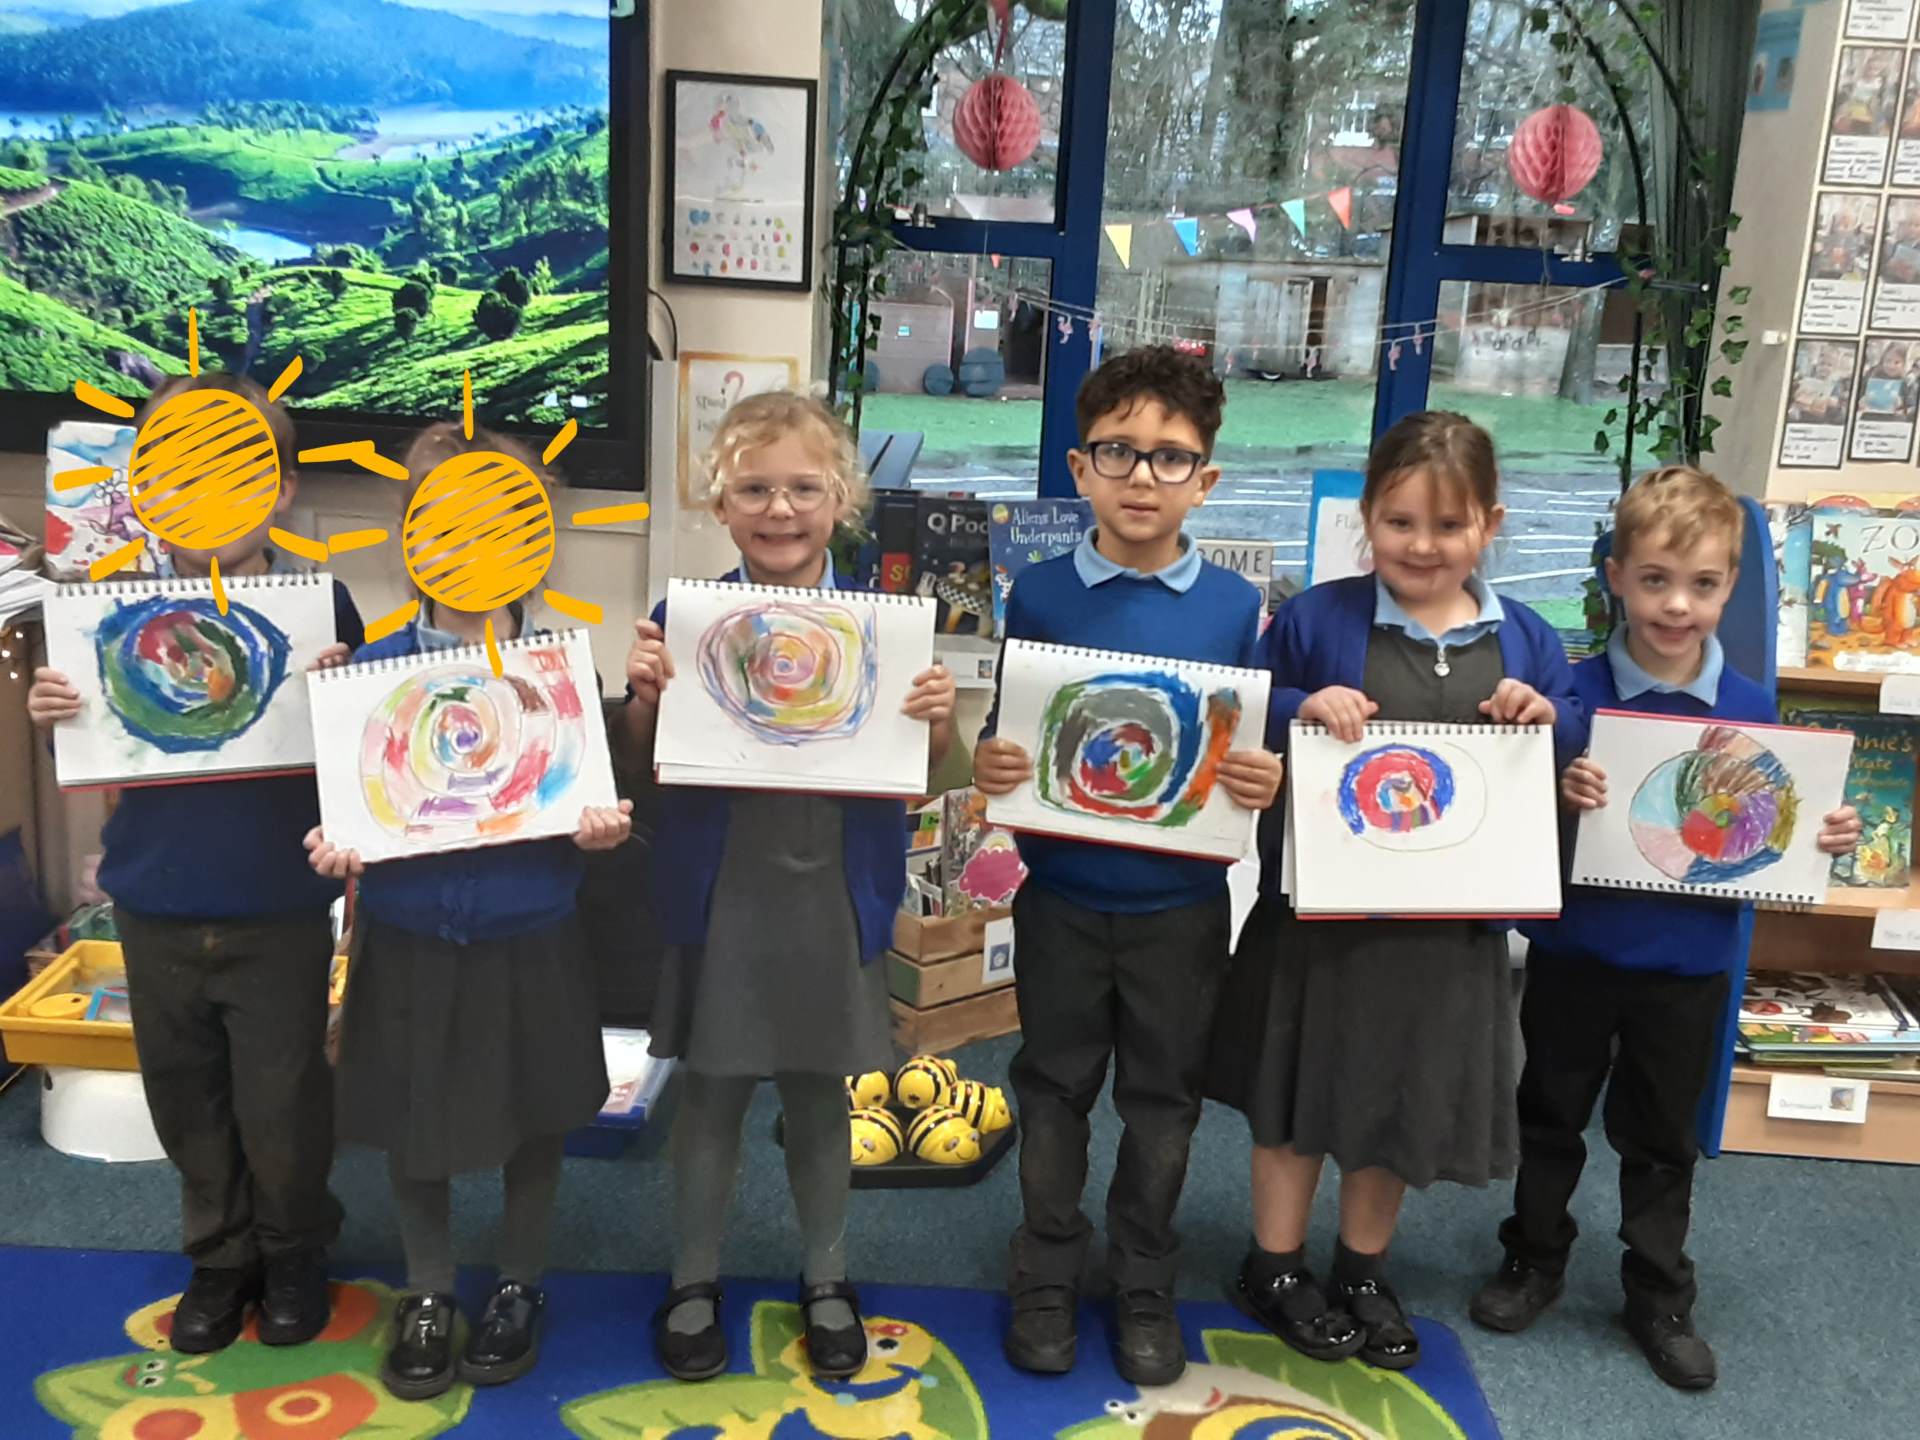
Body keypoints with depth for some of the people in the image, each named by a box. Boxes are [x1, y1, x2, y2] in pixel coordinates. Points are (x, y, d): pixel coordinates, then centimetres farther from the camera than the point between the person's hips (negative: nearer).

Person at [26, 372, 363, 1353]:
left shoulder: (317, 603, -10)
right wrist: (52, 716, -13)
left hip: (278, 906, -3)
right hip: (156, 903, 3)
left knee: (281, 1104, 9)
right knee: (186, 1096, 17)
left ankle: (294, 1252, 35)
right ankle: (219, 1255, 39)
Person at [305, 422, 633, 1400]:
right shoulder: (373, 666, -5)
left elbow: (592, 800, -1)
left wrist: (601, 827, -22)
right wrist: (331, 844, -19)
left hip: (529, 940, -1)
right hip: (407, 938, 1)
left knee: (533, 1122, 15)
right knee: (408, 1127, 15)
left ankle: (518, 1287, 39)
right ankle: (426, 1294, 38)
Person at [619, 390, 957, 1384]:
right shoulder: (682, 618, -6)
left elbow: (920, 771, 1)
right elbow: (645, 766, -1)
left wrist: (939, 720, -18)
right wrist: (645, 694, -19)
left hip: (834, 897, 0)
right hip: (718, 893, 0)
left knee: (820, 1099, 16)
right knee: (709, 1098, 14)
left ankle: (826, 1280, 38)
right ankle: (694, 1282, 34)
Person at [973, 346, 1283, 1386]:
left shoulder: (1235, 606, -4)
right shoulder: (1040, 594, -5)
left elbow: (1252, 750, 3)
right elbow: (1005, 738, 1)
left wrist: (1266, 784, -19)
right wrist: (988, 767, -20)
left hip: (1182, 905, 1)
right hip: (1062, 896, 0)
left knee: (1162, 1101, 14)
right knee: (1054, 1090, 14)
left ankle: (1144, 1287, 33)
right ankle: (1046, 1276, 33)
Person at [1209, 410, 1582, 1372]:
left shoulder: (1527, 642, 2)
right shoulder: (1316, 619, -7)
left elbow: (1573, 763, 8)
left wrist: (1548, 721, -13)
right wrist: (1299, 708, -22)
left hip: (1451, 921, 3)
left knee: (1409, 1103, 16)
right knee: (1299, 1093, 11)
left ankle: (1364, 1273, 36)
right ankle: (1275, 1270, 31)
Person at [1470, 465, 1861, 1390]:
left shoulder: (1751, 712, -6)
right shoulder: (1572, 693, -12)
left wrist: (1825, 839, -15)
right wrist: (1559, 797, -31)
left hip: (1690, 966, 1)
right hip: (1576, 953, -1)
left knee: (1661, 1140, 17)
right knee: (1551, 1119, 17)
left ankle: (1659, 1297, 34)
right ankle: (1535, 1261, 37)